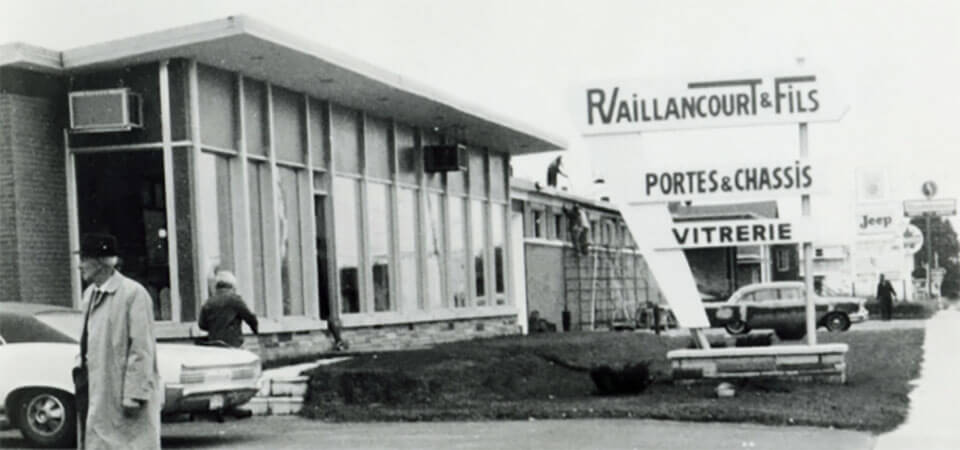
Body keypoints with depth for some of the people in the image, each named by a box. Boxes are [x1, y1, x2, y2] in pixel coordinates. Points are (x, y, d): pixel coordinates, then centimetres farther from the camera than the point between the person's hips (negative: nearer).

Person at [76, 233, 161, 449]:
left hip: (126, 397, -8)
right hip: (97, 394, 8)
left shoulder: (133, 294, -13)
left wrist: (134, 395, -19)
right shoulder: (89, 294, 13)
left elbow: (141, 349, -15)